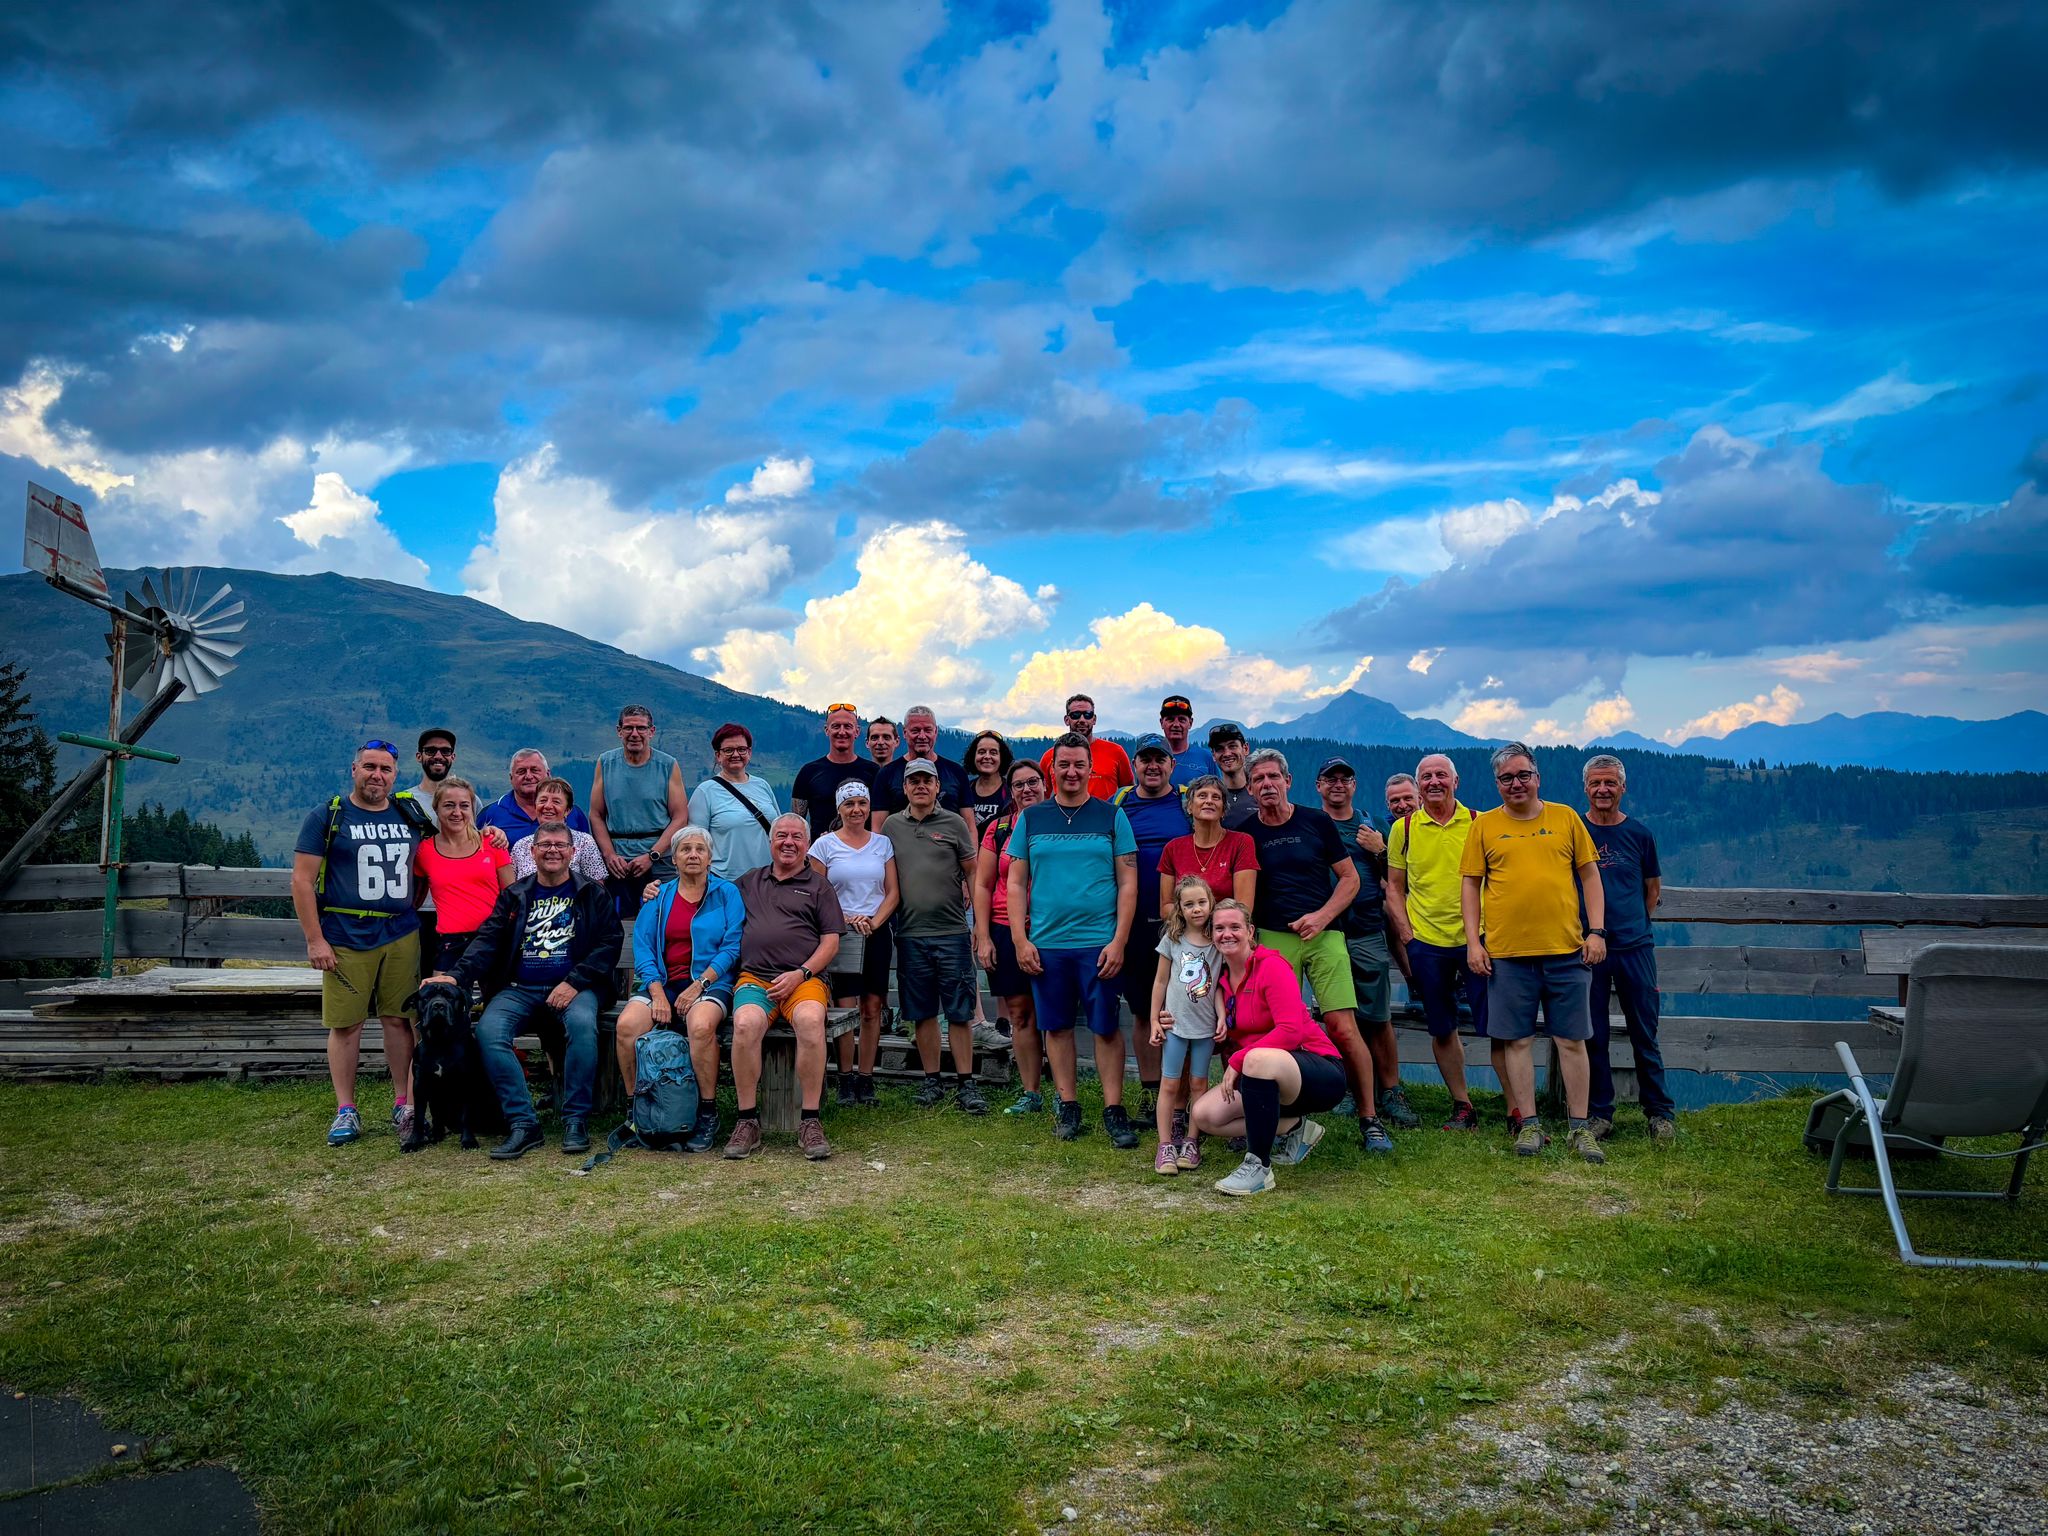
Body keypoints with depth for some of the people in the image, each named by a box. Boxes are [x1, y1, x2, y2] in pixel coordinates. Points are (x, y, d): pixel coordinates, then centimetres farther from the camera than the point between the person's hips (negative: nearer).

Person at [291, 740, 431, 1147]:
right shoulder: (327, 816, 0)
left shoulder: (411, 815, 11)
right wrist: (315, 940, -9)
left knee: (399, 1019, 4)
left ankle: (403, 1105, 12)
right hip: (345, 938, -3)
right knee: (345, 1024, -1)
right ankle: (345, 1111, 9)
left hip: (401, 935, 3)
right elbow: (302, 880, -4)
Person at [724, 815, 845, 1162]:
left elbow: (831, 940, 9)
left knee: (811, 1020, -36)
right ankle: (748, 1121, -21)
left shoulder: (818, 885, 16)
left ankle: (809, 1122, -26)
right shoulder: (749, 882, 24)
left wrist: (801, 974, -6)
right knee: (746, 1023, -33)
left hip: (804, 979, -1)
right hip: (754, 977, 2)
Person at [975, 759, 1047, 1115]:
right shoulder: (999, 829, 9)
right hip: (1007, 930, 2)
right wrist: (983, 937, 2)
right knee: (1020, 1012, 5)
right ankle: (1030, 1093, 13)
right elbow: (982, 885, 9)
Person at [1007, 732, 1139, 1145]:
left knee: (1106, 1027, 0)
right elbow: (1016, 883, 8)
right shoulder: (1030, 819, 7)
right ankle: (1068, 1107, 19)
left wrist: (1118, 941, -7)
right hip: (1046, 943, 2)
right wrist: (1020, 941, -1)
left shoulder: (1112, 817, 3)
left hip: (1098, 943, -2)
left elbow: (1128, 882, 0)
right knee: (1056, 1026, 8)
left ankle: (1113, 1109, 9)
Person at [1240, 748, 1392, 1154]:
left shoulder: (1316, 822, 5)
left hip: (1323, 935, -1)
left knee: (1343, 1028, -10)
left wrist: (1322, 916, -6)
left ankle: (1370, 1120, 0)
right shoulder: (1246, 834, 7)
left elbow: (1350, 878, 7)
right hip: (1272, 939, 1)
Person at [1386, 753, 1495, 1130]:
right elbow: (1394, 887, 9)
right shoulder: (1404, 828, 4)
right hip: (1425, 942, 2)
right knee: (1442, 1030, 9)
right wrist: (1405, 935, -1)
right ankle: (1462, 1107, 22)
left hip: (1475, 938, -1)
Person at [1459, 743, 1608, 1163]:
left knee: (1571, 1040, 4)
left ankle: (1580, 1128, 13)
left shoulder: (1565, 817, 8)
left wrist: (1597, 930, 1)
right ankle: (1529, 1124, 14)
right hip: (1506, 953, 0)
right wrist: (1473, 940, 0)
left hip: (1565, 949, 0)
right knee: (1518, 1039, 4)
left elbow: (1590, 875, 10)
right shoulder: (1485, 825, 6)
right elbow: (1471, 884, 7)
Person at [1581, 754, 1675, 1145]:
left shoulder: (1638, 833, 6)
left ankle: (1660, 1113, 16)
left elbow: (1653, 885, 18)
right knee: (1593, 1035, 4)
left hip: (1635, 947, 1)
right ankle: (1598, 1113, 15)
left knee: (1644, 1035, 4)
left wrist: (1636, 923, 12)